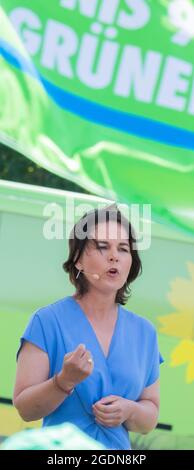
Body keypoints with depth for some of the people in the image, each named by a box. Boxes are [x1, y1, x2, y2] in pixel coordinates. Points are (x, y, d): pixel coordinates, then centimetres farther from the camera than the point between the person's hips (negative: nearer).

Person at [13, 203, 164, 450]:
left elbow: (150, 420, 7)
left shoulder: (144, 332, 3)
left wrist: (129, 411, -12)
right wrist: (65, 380, -25)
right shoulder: (47, 321, -9)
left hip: (117, 448, 3)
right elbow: (24, 408, -10)